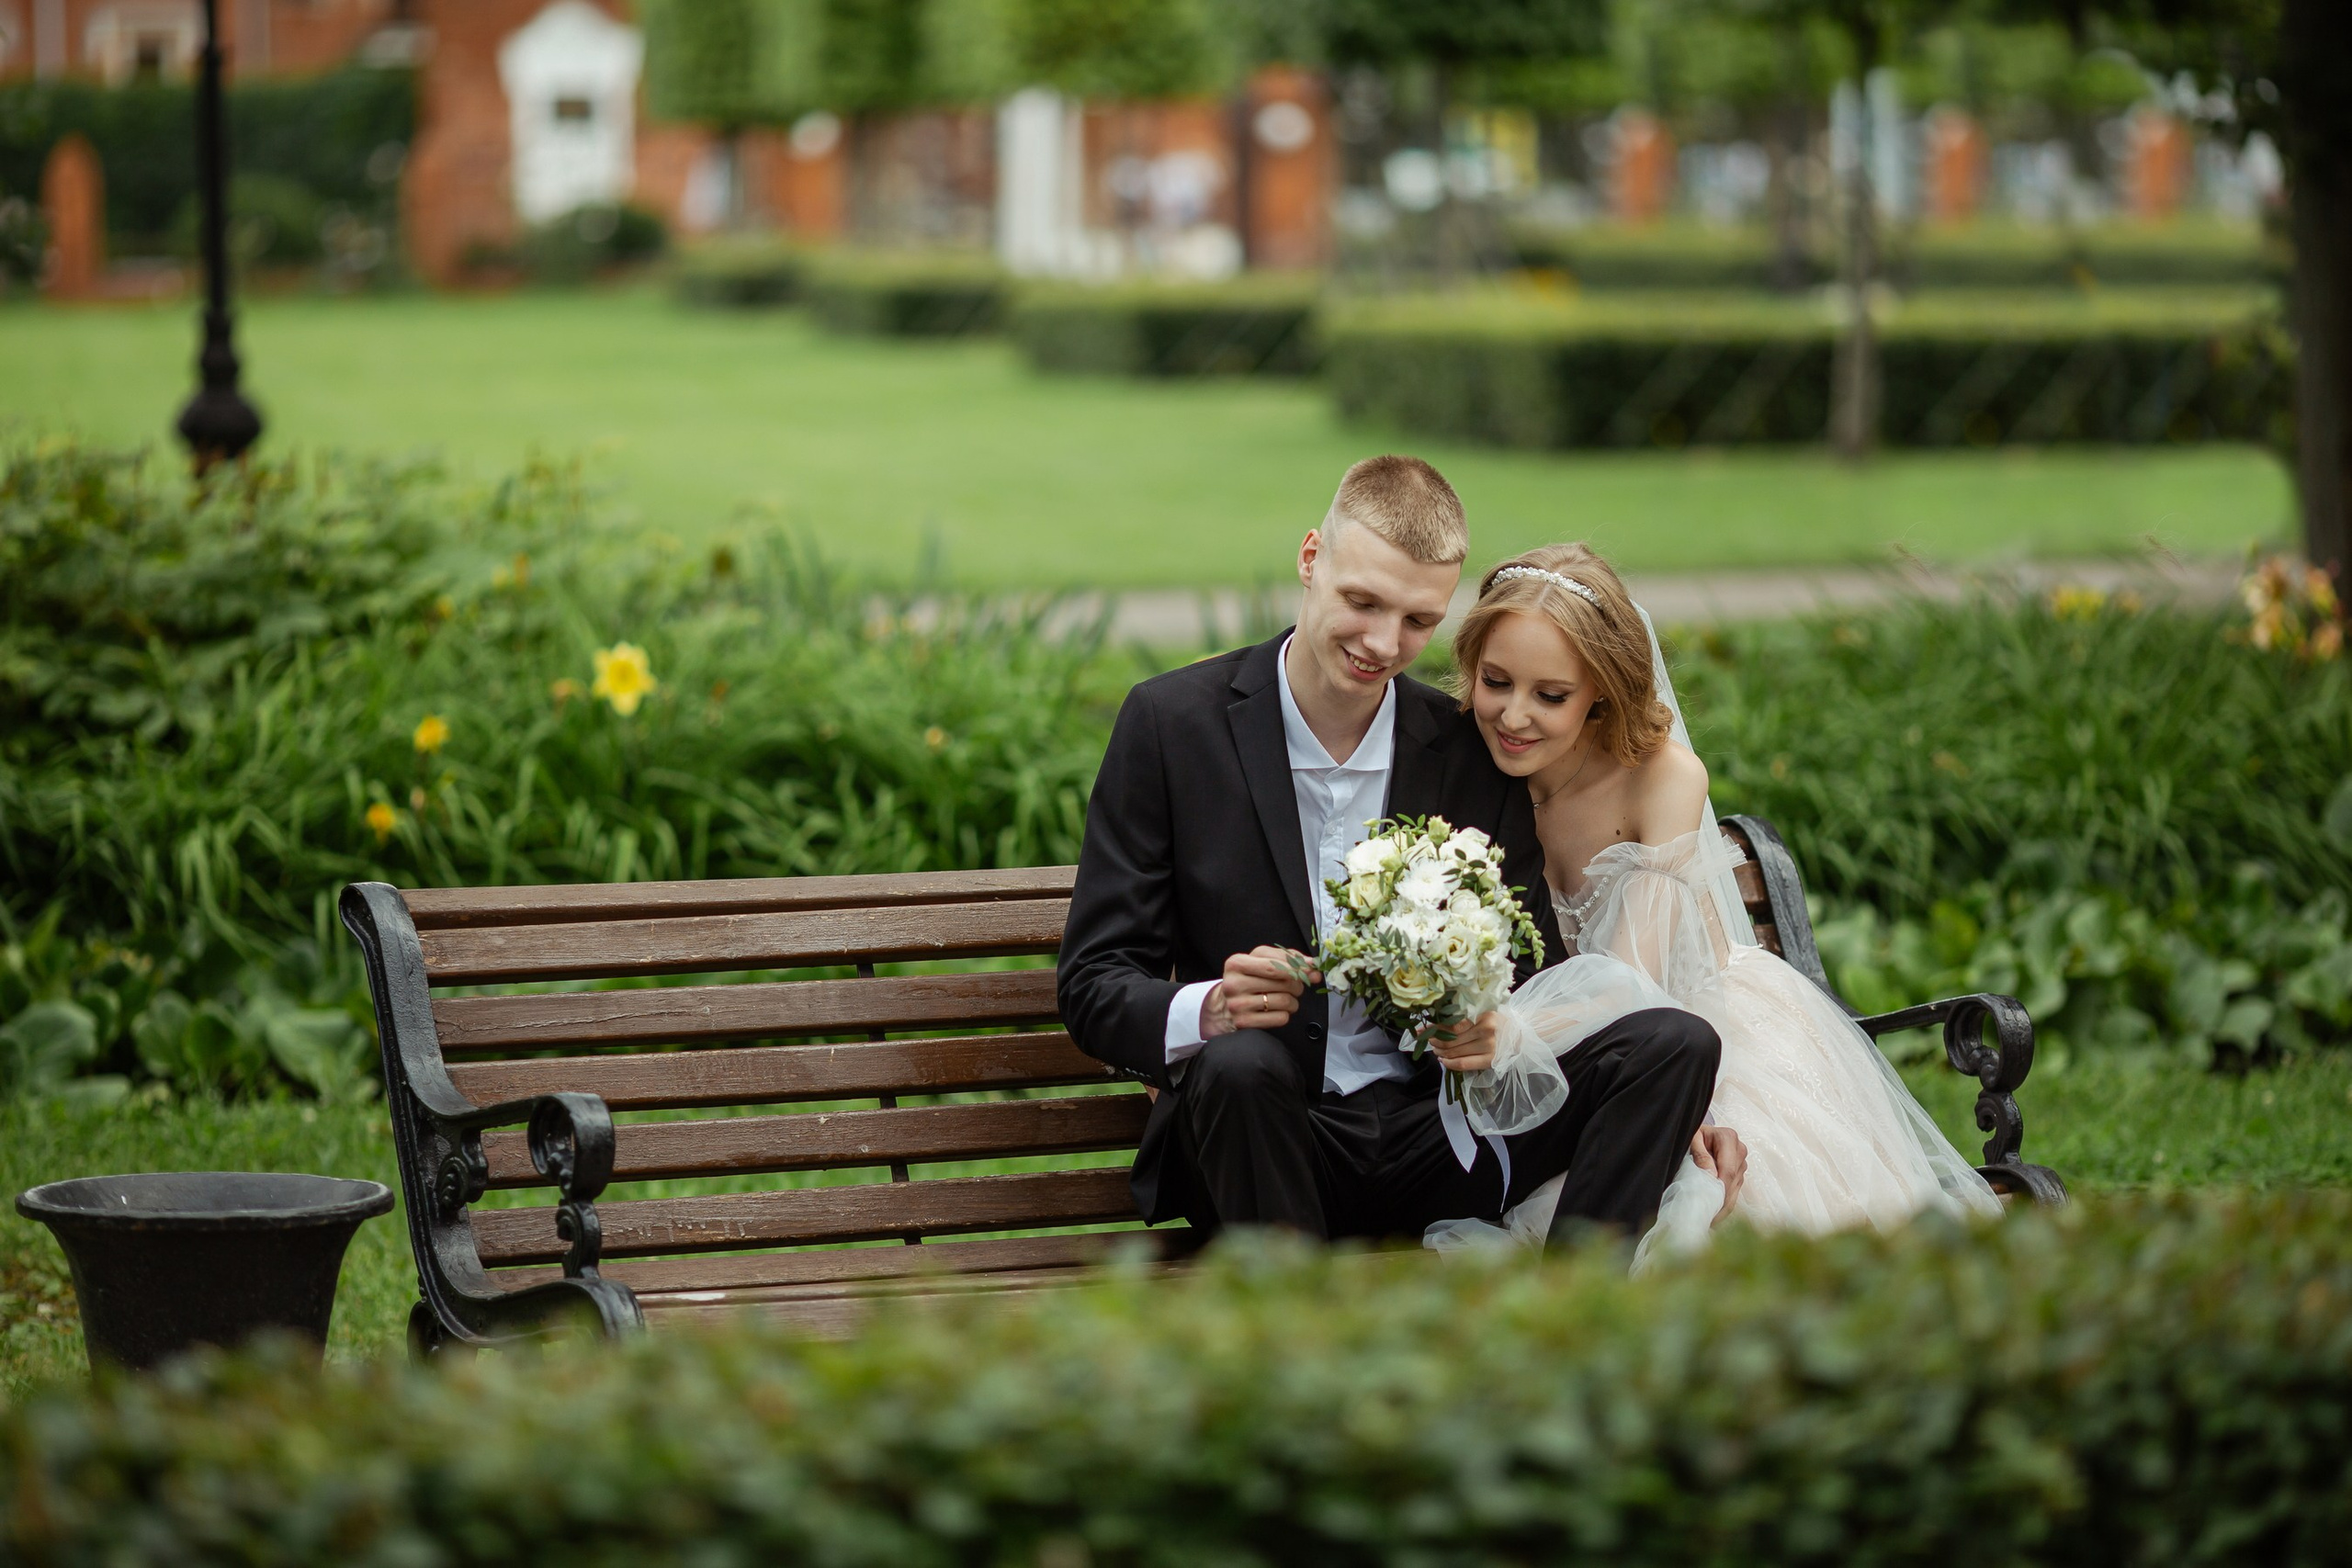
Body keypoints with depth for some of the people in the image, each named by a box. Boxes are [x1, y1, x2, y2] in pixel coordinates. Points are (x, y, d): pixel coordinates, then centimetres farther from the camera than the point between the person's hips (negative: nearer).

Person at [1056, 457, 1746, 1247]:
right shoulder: (1171, 722, -3)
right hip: (1257, 1131, -3)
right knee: (1238, 1062, -37)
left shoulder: (1473, 753, 5)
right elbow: (1093, 988, -4)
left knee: (1676, 1042, -18)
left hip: (1436, 1142, 3)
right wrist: (1209, 1009, -27)